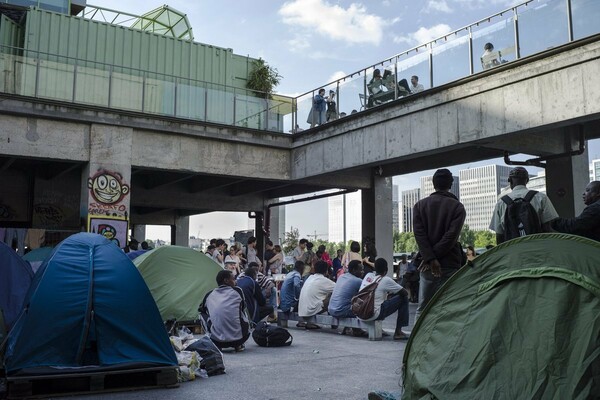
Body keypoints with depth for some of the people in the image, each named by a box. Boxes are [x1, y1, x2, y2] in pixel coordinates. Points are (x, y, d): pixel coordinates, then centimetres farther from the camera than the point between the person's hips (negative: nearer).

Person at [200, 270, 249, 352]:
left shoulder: (209, 295, 7)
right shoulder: (237, 291, 2)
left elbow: (202, 310, 24)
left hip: (216, 340, 2)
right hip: (238, 338, -1)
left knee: (203, 315, 25)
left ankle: (216, 345, 16)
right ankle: (237, 345, 14)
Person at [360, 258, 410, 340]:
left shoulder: (368, 275, 11)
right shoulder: (386, 280, -5)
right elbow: (405, 293, 6)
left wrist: (388, 293, 25)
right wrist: (391, 294, 22)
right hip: (372, 315, -7)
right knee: (403, 299, 6)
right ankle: (398, 332, 9)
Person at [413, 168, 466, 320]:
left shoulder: (420, 205, 7)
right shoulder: (457, 207, 1)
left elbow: (419, 233, -4)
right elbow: (452, 235, -9)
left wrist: (430, 258, -9)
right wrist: (433, 257, -7)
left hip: (428, 264, 2)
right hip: (450, 263, -2)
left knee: (422, 308, 8)